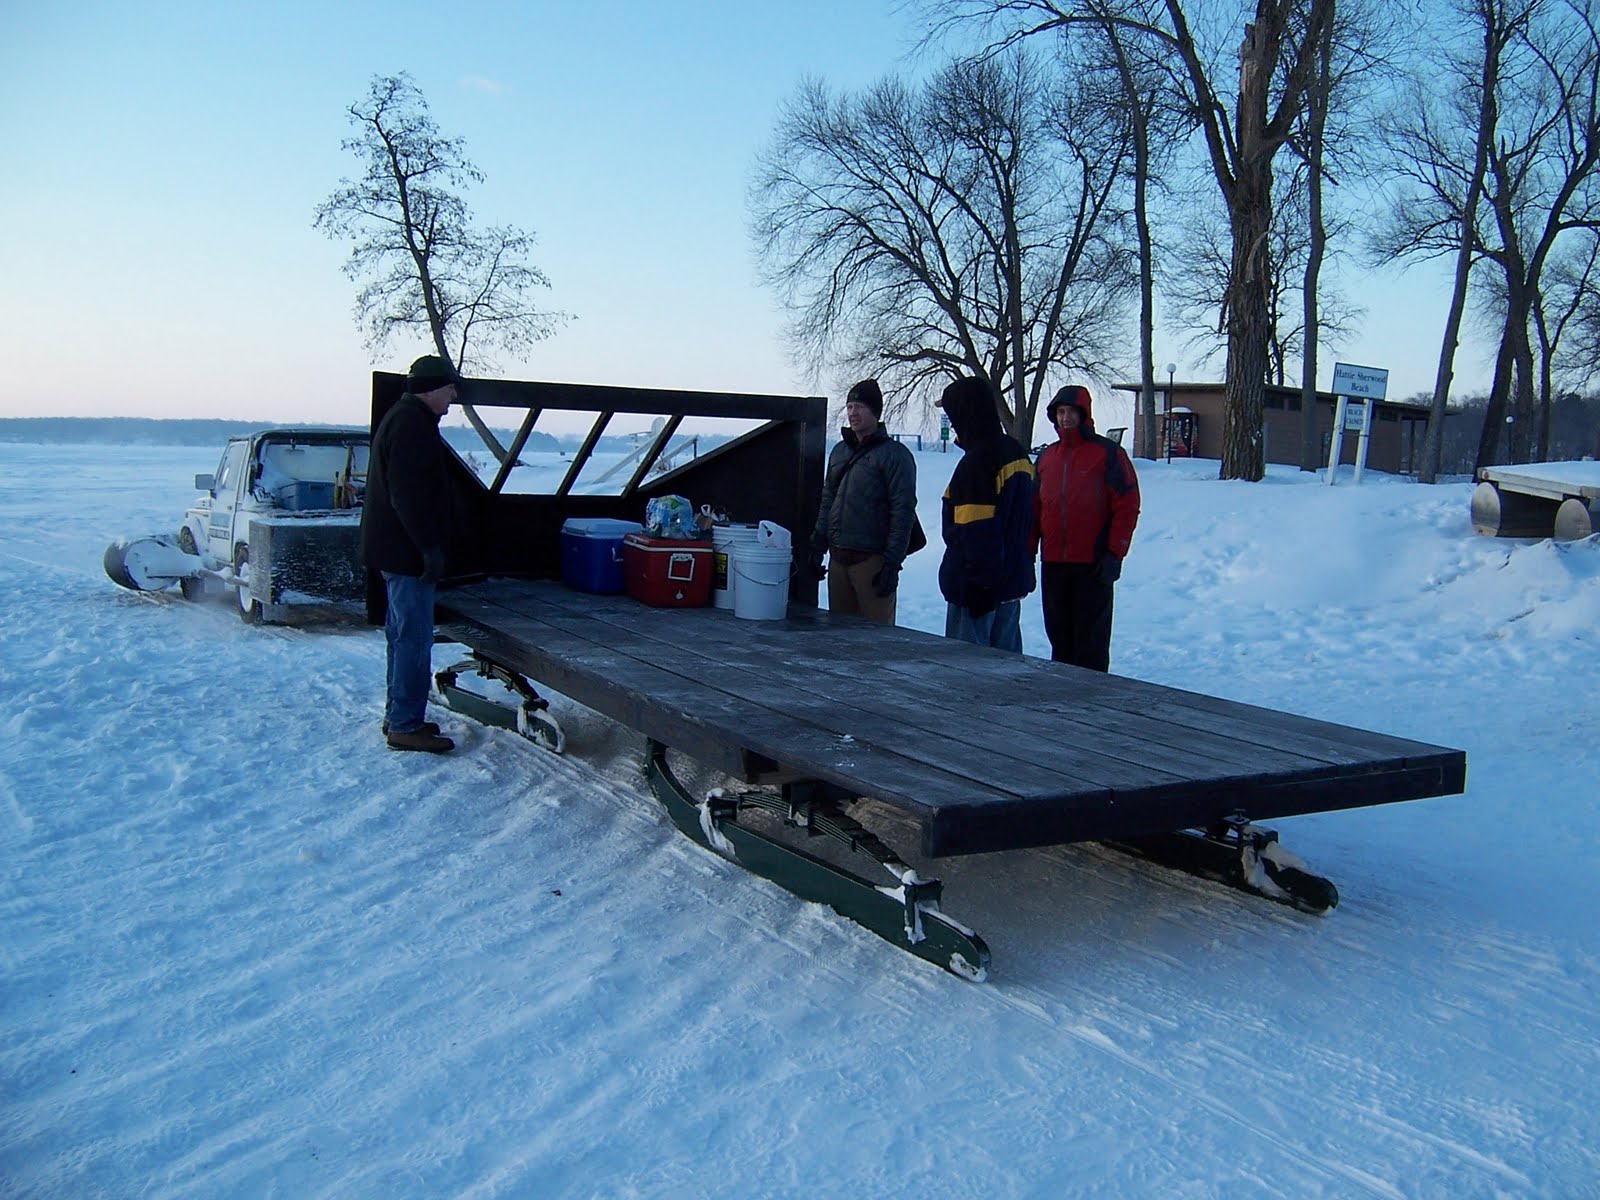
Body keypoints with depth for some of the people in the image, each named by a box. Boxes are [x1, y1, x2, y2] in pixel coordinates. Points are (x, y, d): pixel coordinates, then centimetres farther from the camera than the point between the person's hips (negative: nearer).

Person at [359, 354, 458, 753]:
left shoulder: (404, 419, 18)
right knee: (414, 638, -8)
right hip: (406, 551, -11)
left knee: (403, 634, 17)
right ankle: (405, 725, -4)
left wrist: (429, 546, 23)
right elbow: (408, 496, -24)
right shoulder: (411, 424, -16)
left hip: (396, 551, 11)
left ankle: (398, 716, 25)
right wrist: (430, 548, -23)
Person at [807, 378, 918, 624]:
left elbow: (903, 512, -10)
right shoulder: (840, 451, 15)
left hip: (872, 560, -7)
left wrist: (892, 562, -15)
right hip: (838, 558, 7)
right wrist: (817, 546, 14)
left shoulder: (894, 454, -6)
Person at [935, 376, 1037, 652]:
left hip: (979, 587, -9)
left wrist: (978, 580, -20)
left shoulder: (977, 461, -18)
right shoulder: (1017, 453, 11)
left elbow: (977, 532, -23)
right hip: (1012, 580, 9)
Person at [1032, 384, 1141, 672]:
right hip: (1053, 565, 5)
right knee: (1059, 636, 10)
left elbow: (1128, 507, -7)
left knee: (1091, 638, -2)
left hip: (1093, 566, -5)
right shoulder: (1047, 457, 14)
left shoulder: (1108, 453, -3)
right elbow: (1035, 510, 18)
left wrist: (1114, 555, -12)